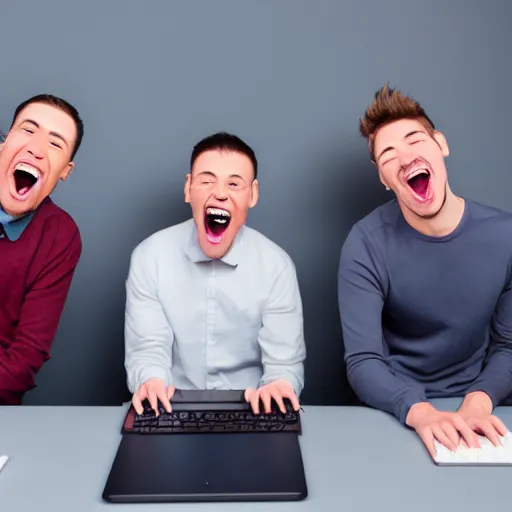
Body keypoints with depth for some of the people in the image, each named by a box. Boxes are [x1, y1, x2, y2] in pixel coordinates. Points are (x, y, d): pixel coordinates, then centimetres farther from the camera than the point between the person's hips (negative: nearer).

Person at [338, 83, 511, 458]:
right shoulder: (367, 245, -14)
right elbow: (363, 363, -17)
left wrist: (480, 400, -19)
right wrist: (419, 411, -33)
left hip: (475, 412, 2)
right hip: (397, 414, -1)